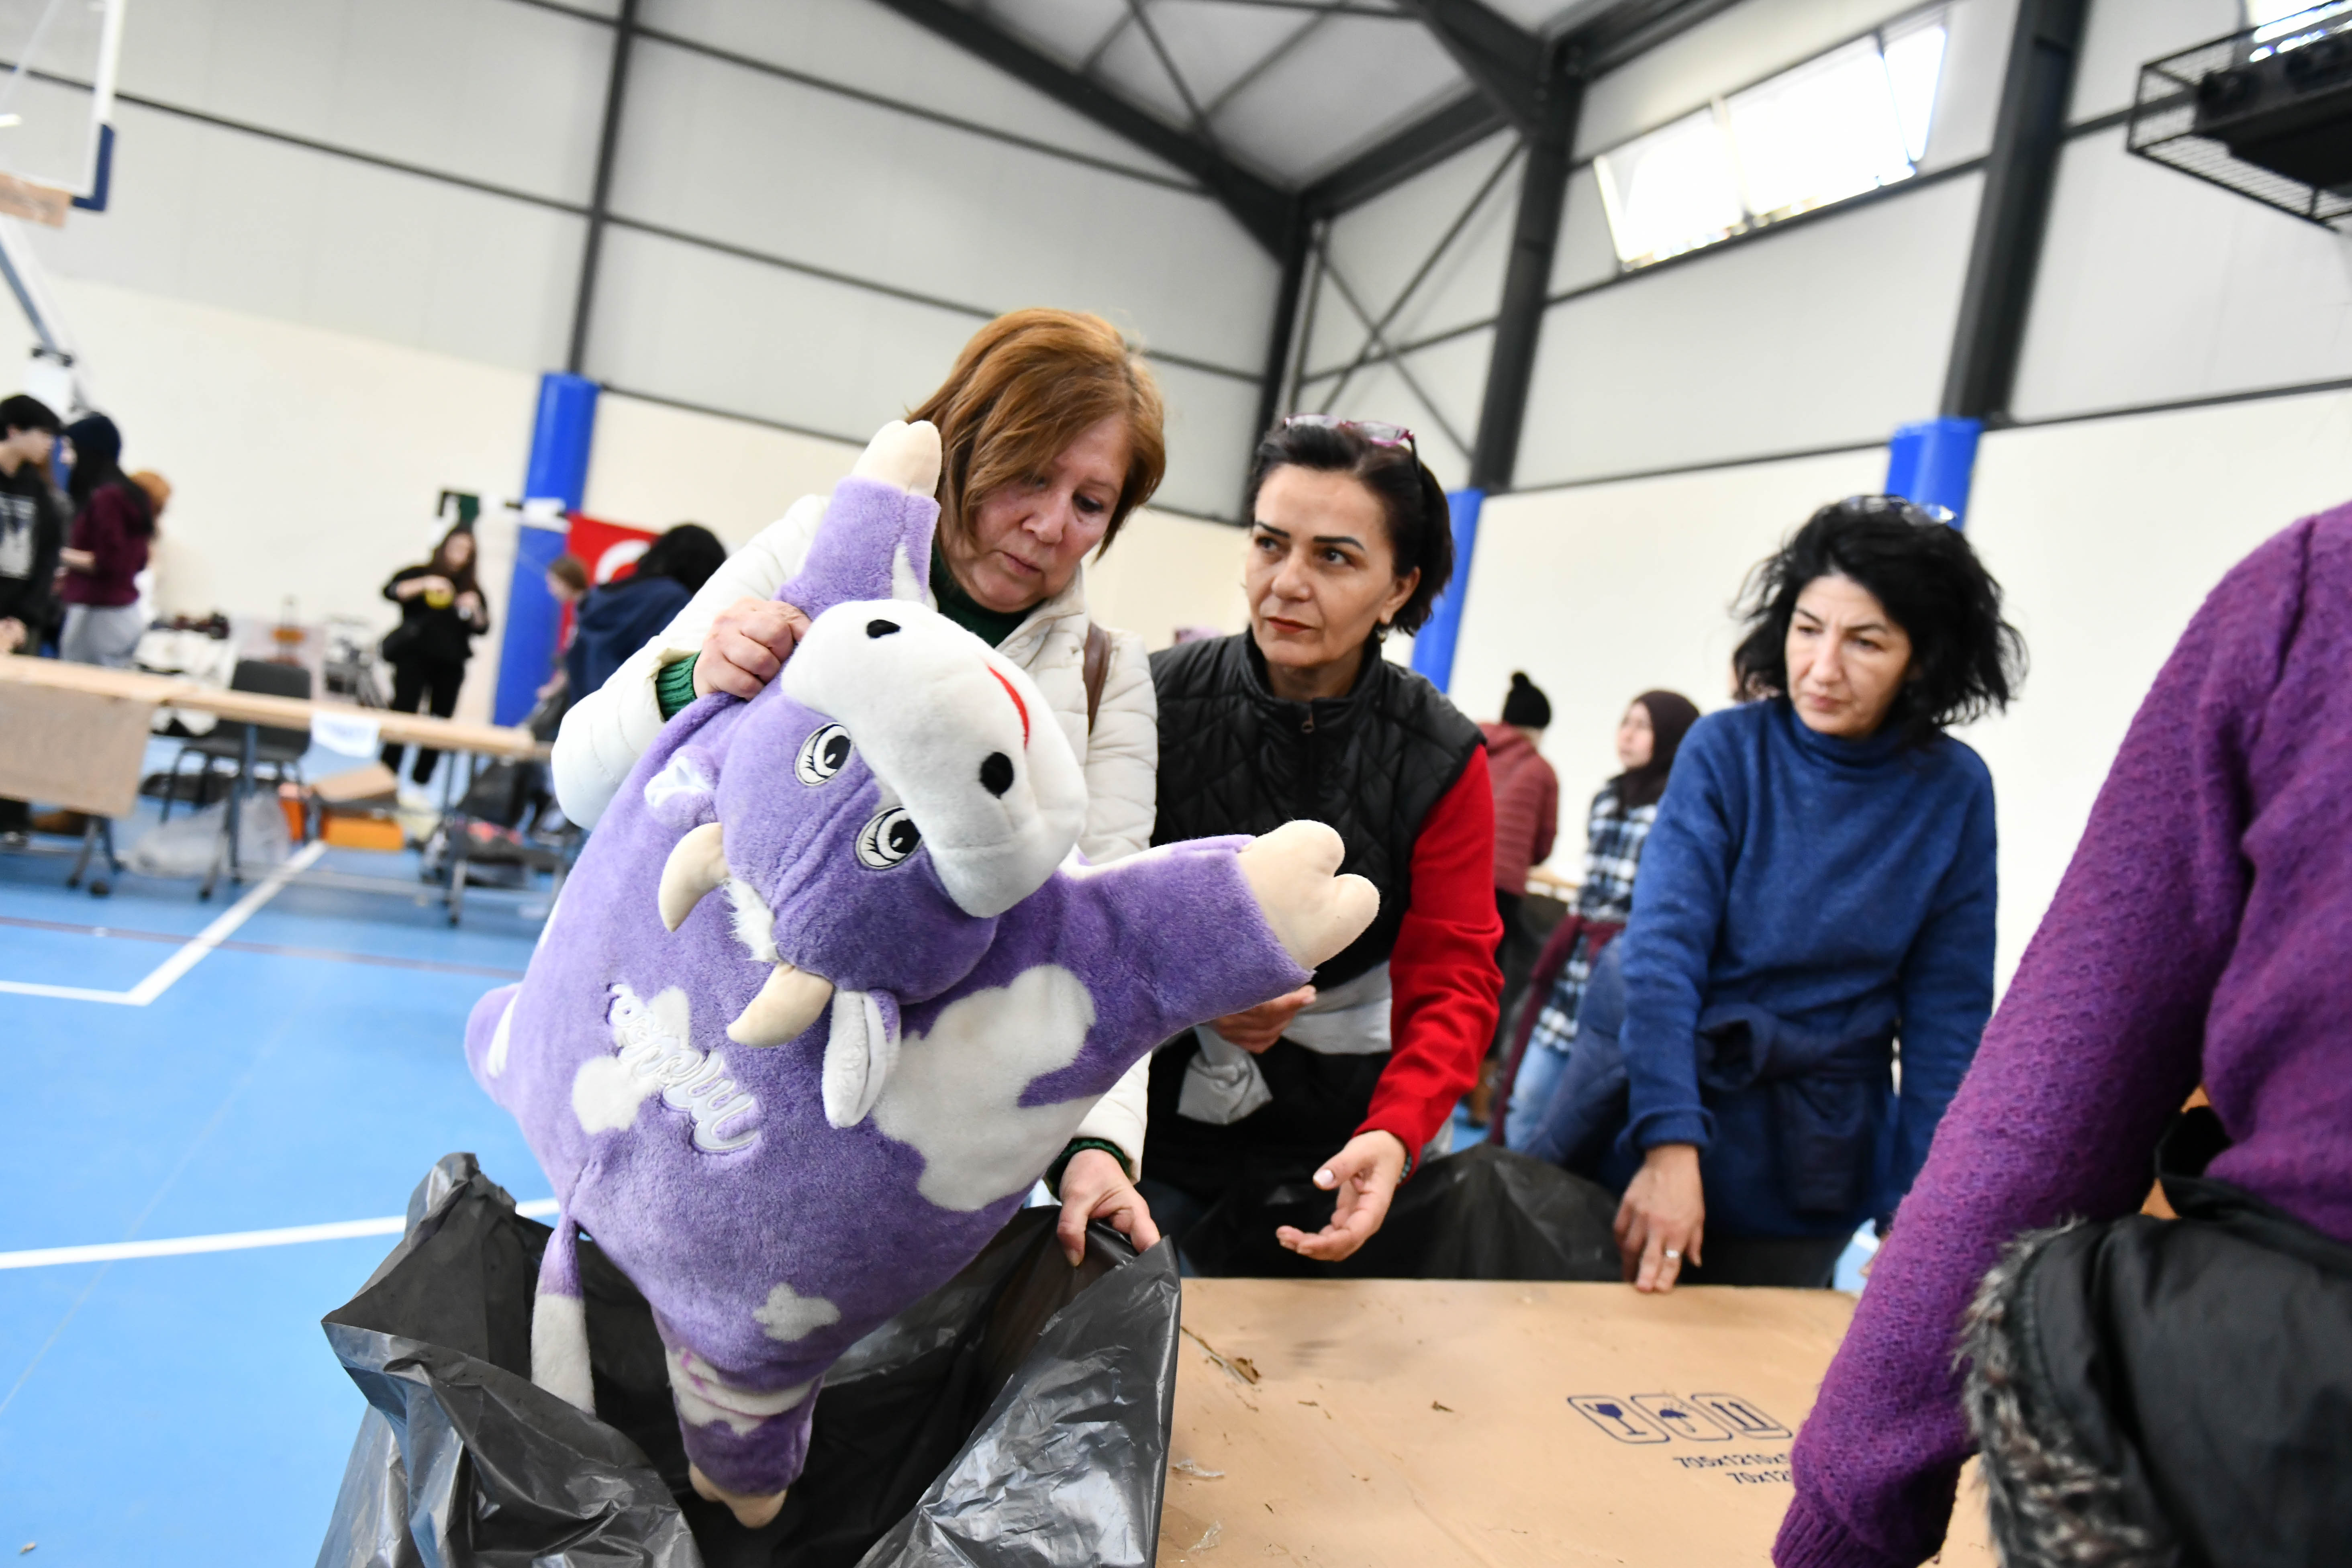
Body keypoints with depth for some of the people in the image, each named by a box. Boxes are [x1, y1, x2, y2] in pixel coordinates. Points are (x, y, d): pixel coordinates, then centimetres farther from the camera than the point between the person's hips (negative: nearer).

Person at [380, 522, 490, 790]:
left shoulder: (471, 589, 10)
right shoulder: (420, 575, 3)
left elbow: (482, 628, 4)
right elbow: (391, 591, -13)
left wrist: (475, 610, -16)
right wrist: (425, 585, -24)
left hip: (450, 664, 3)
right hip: (414, 657, -3)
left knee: (440, 721, 3)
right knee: (402, 713, -8)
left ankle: (421, 780, 11)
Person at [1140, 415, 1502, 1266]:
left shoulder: (1442, 759, -8)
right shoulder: (1151, 705, -10)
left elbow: (1454, 981, -9)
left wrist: (1395, 1134, -27)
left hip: (1335, 1137, 1)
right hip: (1152, 1123, 0)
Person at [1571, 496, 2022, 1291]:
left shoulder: (1953, 790, -5)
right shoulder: (1727, 749, -9)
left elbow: (1947, 1015, -1)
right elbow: (1663, 949, -17)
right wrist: (1671, 1143, -27)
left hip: (1807, 1170, 1)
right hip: (1654, 1109, 0)